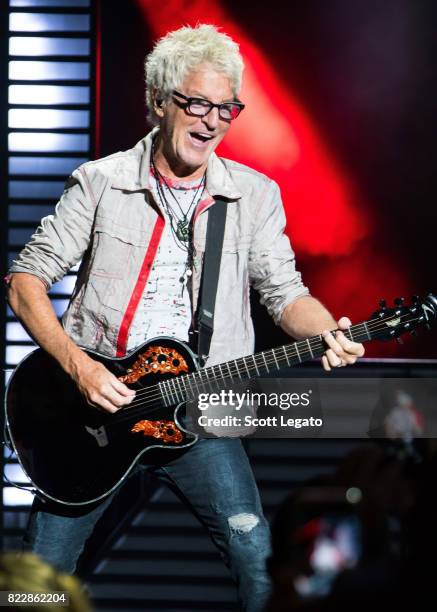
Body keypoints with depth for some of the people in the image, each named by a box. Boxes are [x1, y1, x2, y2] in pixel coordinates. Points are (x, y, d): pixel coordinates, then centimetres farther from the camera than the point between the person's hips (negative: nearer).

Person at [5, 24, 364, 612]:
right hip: (94, 402, -1)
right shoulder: (100, 183, -1)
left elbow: (284, 291, 2)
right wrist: (78, 365, -14)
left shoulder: (255, 195, 5)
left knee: (258, 558, -16)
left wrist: (328, 333, -21)